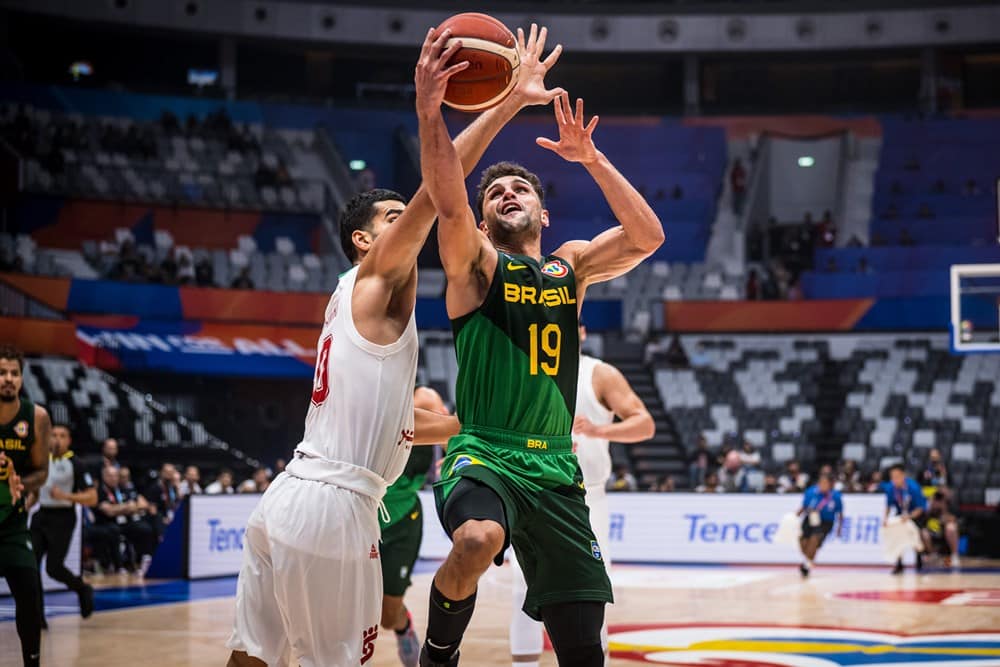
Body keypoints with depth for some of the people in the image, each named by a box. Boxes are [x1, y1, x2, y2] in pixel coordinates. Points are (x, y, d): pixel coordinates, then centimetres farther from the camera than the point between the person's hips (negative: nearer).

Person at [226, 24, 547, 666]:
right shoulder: (375, 283, -3)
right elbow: (433, 195, -17)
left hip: (288, 498, 9)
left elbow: (393, 422, 28)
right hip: (331, 503, -9)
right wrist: (509, 103, -23)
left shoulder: (357, 306, 23)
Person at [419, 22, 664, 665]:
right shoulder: (474, 262, 3)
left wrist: (591, 159, -6)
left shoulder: (571, 265, 15)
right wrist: (430, 107, -30)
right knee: (478, 540, -38)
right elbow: (448, 204, -18)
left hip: (556, 468, 4)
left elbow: (648, 236, 0)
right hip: (482, 454, -4)